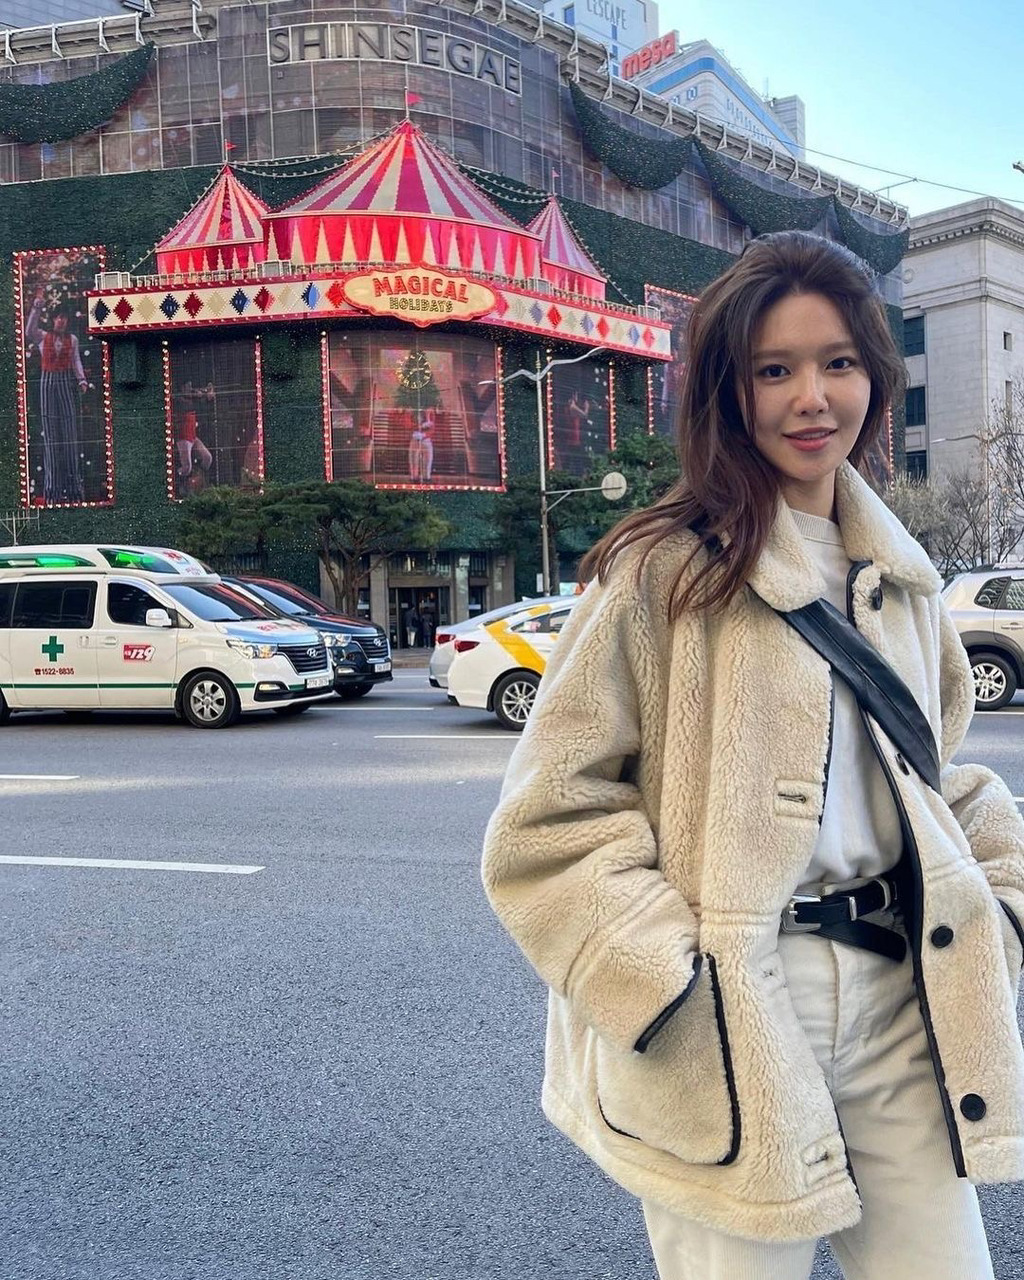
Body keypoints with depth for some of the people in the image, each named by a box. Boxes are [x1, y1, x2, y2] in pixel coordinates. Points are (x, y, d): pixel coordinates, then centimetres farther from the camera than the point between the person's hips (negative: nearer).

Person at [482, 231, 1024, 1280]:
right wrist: (674, 986, -18)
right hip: (731, 1021, -5)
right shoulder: (666, 569, -11)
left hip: (901, 994, 6)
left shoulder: (900, 578, 11)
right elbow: (551, 818, -12)